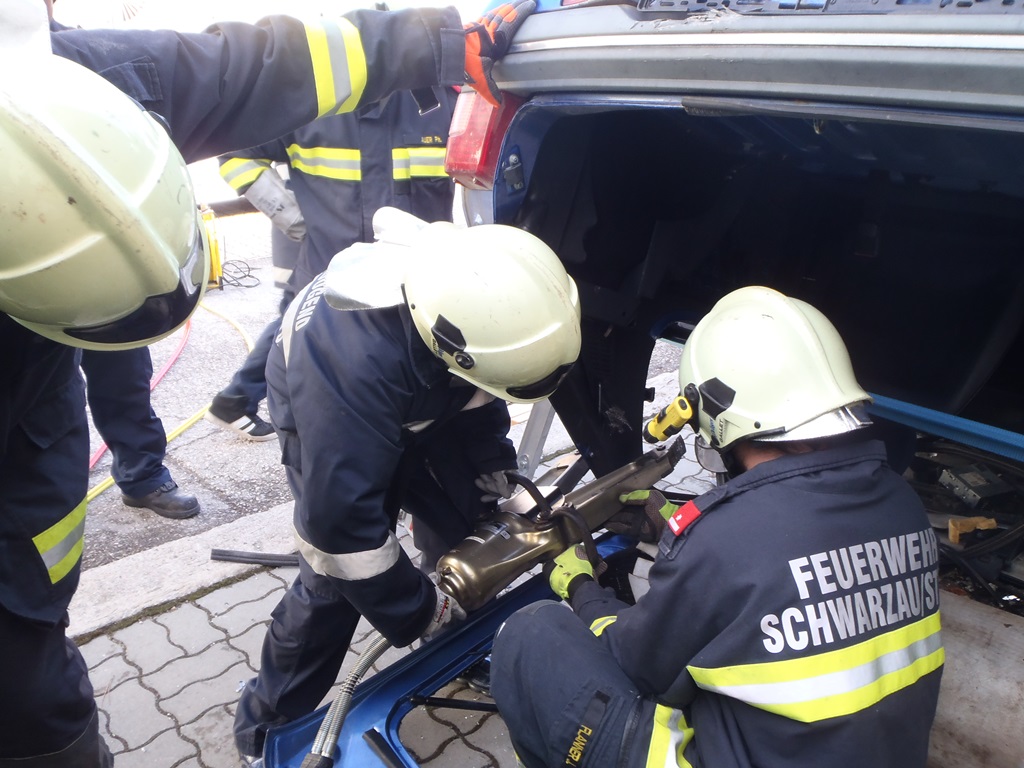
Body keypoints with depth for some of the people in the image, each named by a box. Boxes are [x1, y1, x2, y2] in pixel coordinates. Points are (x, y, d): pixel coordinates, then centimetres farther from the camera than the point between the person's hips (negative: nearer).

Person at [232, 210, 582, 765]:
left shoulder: (469, 291, -28)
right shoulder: (352, 361, -46)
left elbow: (481, 402, -7)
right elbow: (341, 513, -38)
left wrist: (500, 495, -2)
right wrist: (420, 611, -26)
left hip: (422, 408, 5)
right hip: (327, 418, -5)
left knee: (469, 525, -3)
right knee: (336, 579, -12)